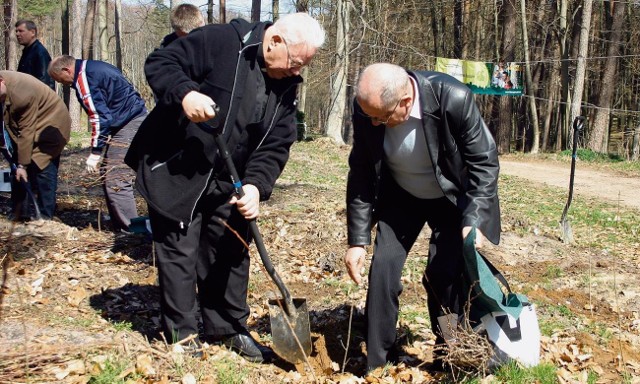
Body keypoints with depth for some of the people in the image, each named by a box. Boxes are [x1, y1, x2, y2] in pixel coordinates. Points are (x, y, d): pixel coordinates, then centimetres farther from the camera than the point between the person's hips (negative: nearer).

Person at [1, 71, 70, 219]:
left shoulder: (22, 94, -36)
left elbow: (27, 131, -29)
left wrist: (22, 164, -24)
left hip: (49, 124, -8)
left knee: (42, 168, -12)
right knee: (17, 170, 7)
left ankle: (45, 217, -6)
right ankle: (19, 214, 14)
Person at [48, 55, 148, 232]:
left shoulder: (84, 78, -13)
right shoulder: (94, 67, 18)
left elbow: (99, 117, -18)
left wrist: (95, 152, -14)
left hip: (128, 123, -11)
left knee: (116, 181, -12)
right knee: (108, 176, 16)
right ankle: (119, 226, 21)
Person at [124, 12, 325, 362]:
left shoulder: (285, 87, 0)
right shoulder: (219, 41, -18)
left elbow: (276, 146, -2)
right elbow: (159, 63, -17)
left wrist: (256, 185, -18)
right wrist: (185, 94, -37)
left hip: (226, 182, 7)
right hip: (174, 171, -6)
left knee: (231, 252, 12)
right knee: (180, 251, 0)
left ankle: (229, 330, 28)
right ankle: (182, 335, 15)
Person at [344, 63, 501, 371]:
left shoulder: (453, 99, -34)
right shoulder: (367, 108, -24)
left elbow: (484, 162, -22)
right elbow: (361, 173, -12)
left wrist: (474, 221, -30)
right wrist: (357, 239, -12)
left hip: (453, 198, -2)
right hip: (400, 196, 3)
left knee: (447, 277, -12)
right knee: (383, 270, -6)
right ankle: (377, 365, 8)